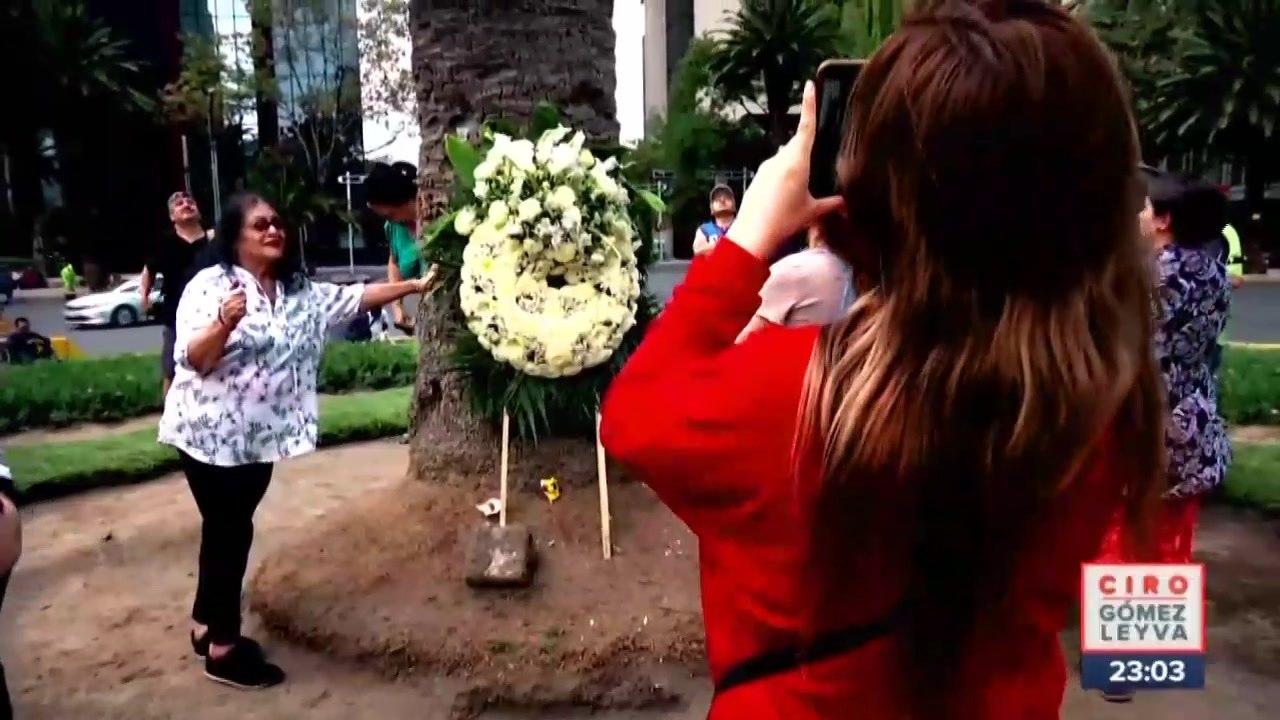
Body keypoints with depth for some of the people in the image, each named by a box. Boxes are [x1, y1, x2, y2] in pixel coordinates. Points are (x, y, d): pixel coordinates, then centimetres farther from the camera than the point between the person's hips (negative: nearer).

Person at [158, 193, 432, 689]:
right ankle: (223, 648, 12)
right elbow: (192, 359, -19)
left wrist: (414, 286, 5)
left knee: (227, 530, 17)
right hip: (209, 434, -7)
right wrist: (225, 322, -36)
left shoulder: (300, 292, 6)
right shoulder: (209, 285, -13)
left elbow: (355, 298, 9)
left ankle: (206, 624, 34)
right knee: (230, 532, -1)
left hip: (259, 436, 7)